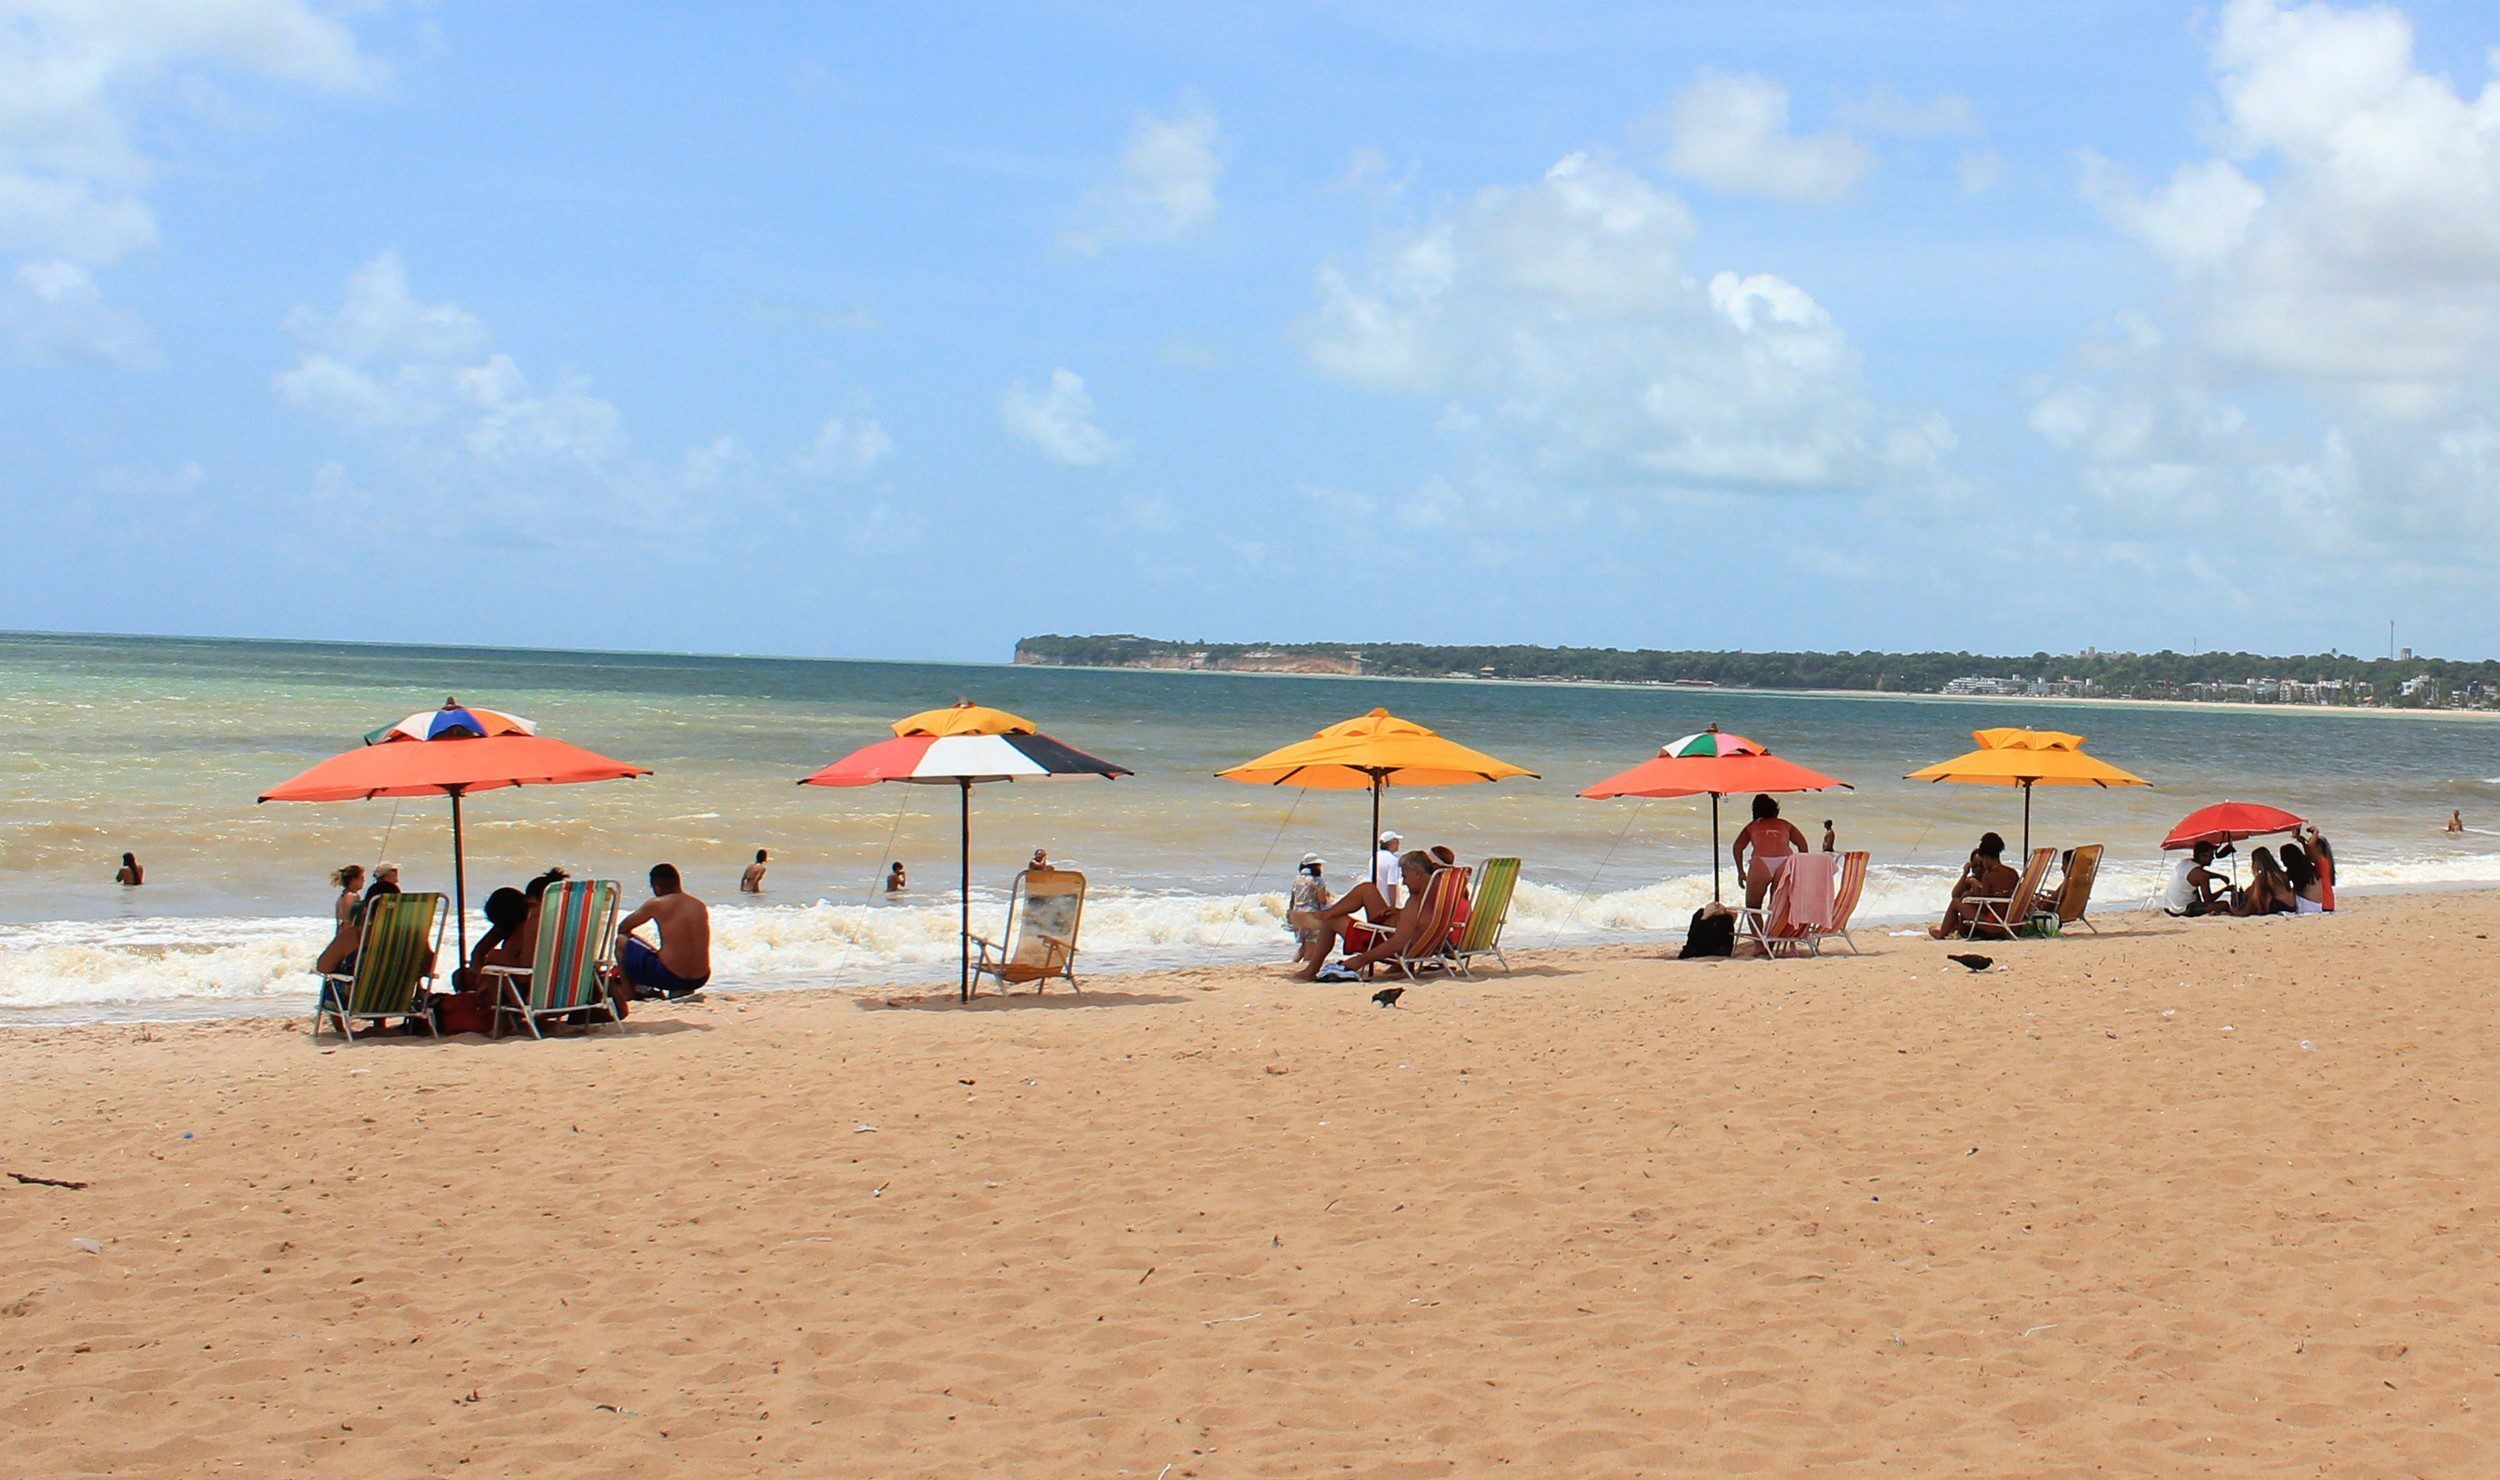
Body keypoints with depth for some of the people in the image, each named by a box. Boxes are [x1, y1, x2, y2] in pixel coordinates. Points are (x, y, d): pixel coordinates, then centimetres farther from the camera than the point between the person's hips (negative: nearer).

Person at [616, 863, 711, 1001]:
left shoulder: (657, 905, -5)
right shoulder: (700, 906, 9)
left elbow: (622, 928, 9)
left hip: (670, 977, -5)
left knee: (621, 940, 14)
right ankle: (680, 990, 22)